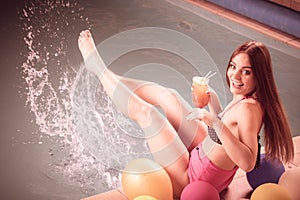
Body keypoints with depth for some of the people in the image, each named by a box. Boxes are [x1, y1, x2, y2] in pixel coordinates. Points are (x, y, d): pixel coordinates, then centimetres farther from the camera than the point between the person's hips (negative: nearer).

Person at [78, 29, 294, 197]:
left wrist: (216, 123, -44)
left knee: (144, 111, -4)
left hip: (191, 178, -8)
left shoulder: (248, 108, -31)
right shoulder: (246, 99, -4)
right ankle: (105, 74, 32)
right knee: (168, 96, 13)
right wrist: (213, 102, 0)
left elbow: (247, 163, -40)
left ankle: (97, 67, 19)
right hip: (203, 155, 8)